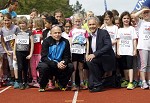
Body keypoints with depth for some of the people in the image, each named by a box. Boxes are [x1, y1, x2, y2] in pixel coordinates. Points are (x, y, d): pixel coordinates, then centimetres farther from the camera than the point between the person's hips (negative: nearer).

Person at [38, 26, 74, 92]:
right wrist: (56, 64, -32)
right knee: (43, 66, -35)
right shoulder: (46, 41, -12)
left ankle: (62, 84, 4)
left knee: (70, 66, -21)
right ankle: (42, 86, -6)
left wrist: (64, 63, -26)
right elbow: (44, 57, -19)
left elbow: (67, 57, -1)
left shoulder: (65, 42, -3)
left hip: (60, 64, 3)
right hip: (48, 63, -3)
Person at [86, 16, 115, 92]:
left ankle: (98, 85, -16)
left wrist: (94, 54, -29)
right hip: (98, 60, 7)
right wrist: (89, 56, -7)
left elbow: (108, 46, -23)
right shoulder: (90, 36, 12)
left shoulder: (104, 33, -9)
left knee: (90, 61, -27)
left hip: (107, 59, -7)